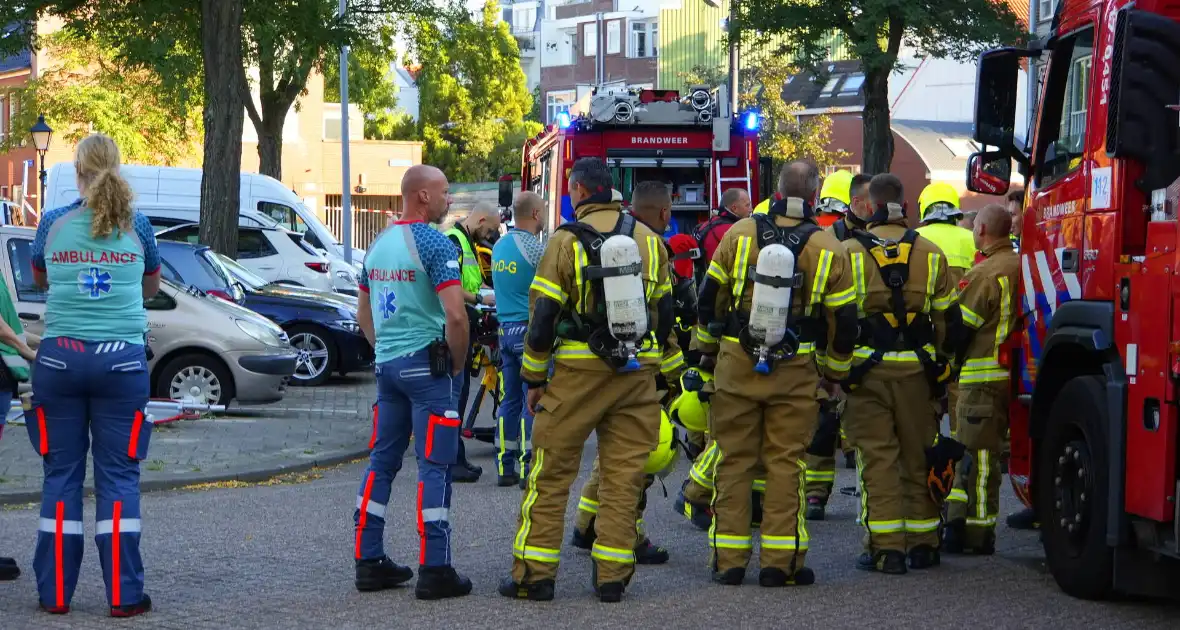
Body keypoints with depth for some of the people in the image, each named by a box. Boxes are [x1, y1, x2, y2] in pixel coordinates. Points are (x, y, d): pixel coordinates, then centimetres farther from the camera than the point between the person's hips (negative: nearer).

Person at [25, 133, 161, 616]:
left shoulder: (53, 224, 2)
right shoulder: (137, 227, 2)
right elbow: (152, 286, 19)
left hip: (60, 356, 1)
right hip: (121, 359, 0)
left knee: (61, 473, 7)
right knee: (118, 476, 3)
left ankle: (55, 593, 9)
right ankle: (124, 594, 1)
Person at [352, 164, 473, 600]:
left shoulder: (378, 245, 13)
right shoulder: (434, 244, -13)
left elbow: (363, 314, 20)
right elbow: (455, 315, -21)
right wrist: (458, 363, -7)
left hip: (386, 364, 8)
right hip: (426, 364, -8)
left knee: (381, 461, 11)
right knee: (435, 466, -4)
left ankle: (369, 562, 15)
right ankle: (434, 571, -4)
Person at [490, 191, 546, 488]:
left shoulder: (498, 247, 11)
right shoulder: (534, 249, -14)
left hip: (506, 329, 8)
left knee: (510, 400, 10)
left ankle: (505, 468, 10)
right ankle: (529, 468, -5)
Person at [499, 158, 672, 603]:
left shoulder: (567, 241, -7)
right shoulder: (648, 239, 7)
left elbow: (543, 316, -7)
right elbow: (664, 311, 13)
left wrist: (534, 378, 2)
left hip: (579, 370, -4)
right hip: (638, 374, 4)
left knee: (551, 474, 4)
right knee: (624, 475, 8)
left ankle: (534, 574, 4)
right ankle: (612, 576, 7)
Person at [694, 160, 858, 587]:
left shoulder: (740, 234, -2)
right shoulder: (828, 249, -4)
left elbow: (709, 297, 5)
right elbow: (844, 320, 1)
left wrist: (707, 348, 21)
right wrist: (835, 370, 16)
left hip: (736, 364, 1)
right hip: (795, 371, -1)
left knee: (734, 459, 8)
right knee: (785, 462, 5)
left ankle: (729, 559, 10)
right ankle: (780, 560, 5)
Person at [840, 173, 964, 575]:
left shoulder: (850, 252, -3)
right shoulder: (931, 254, 6)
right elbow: (947, 317, 9)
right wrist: (939, 362, 20)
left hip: (867, 367, -3)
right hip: (917, 369, 3)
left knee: (877, 456, 0)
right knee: (918, 456, 11)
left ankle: (886, 547, -4)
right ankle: (923, 544, 17)